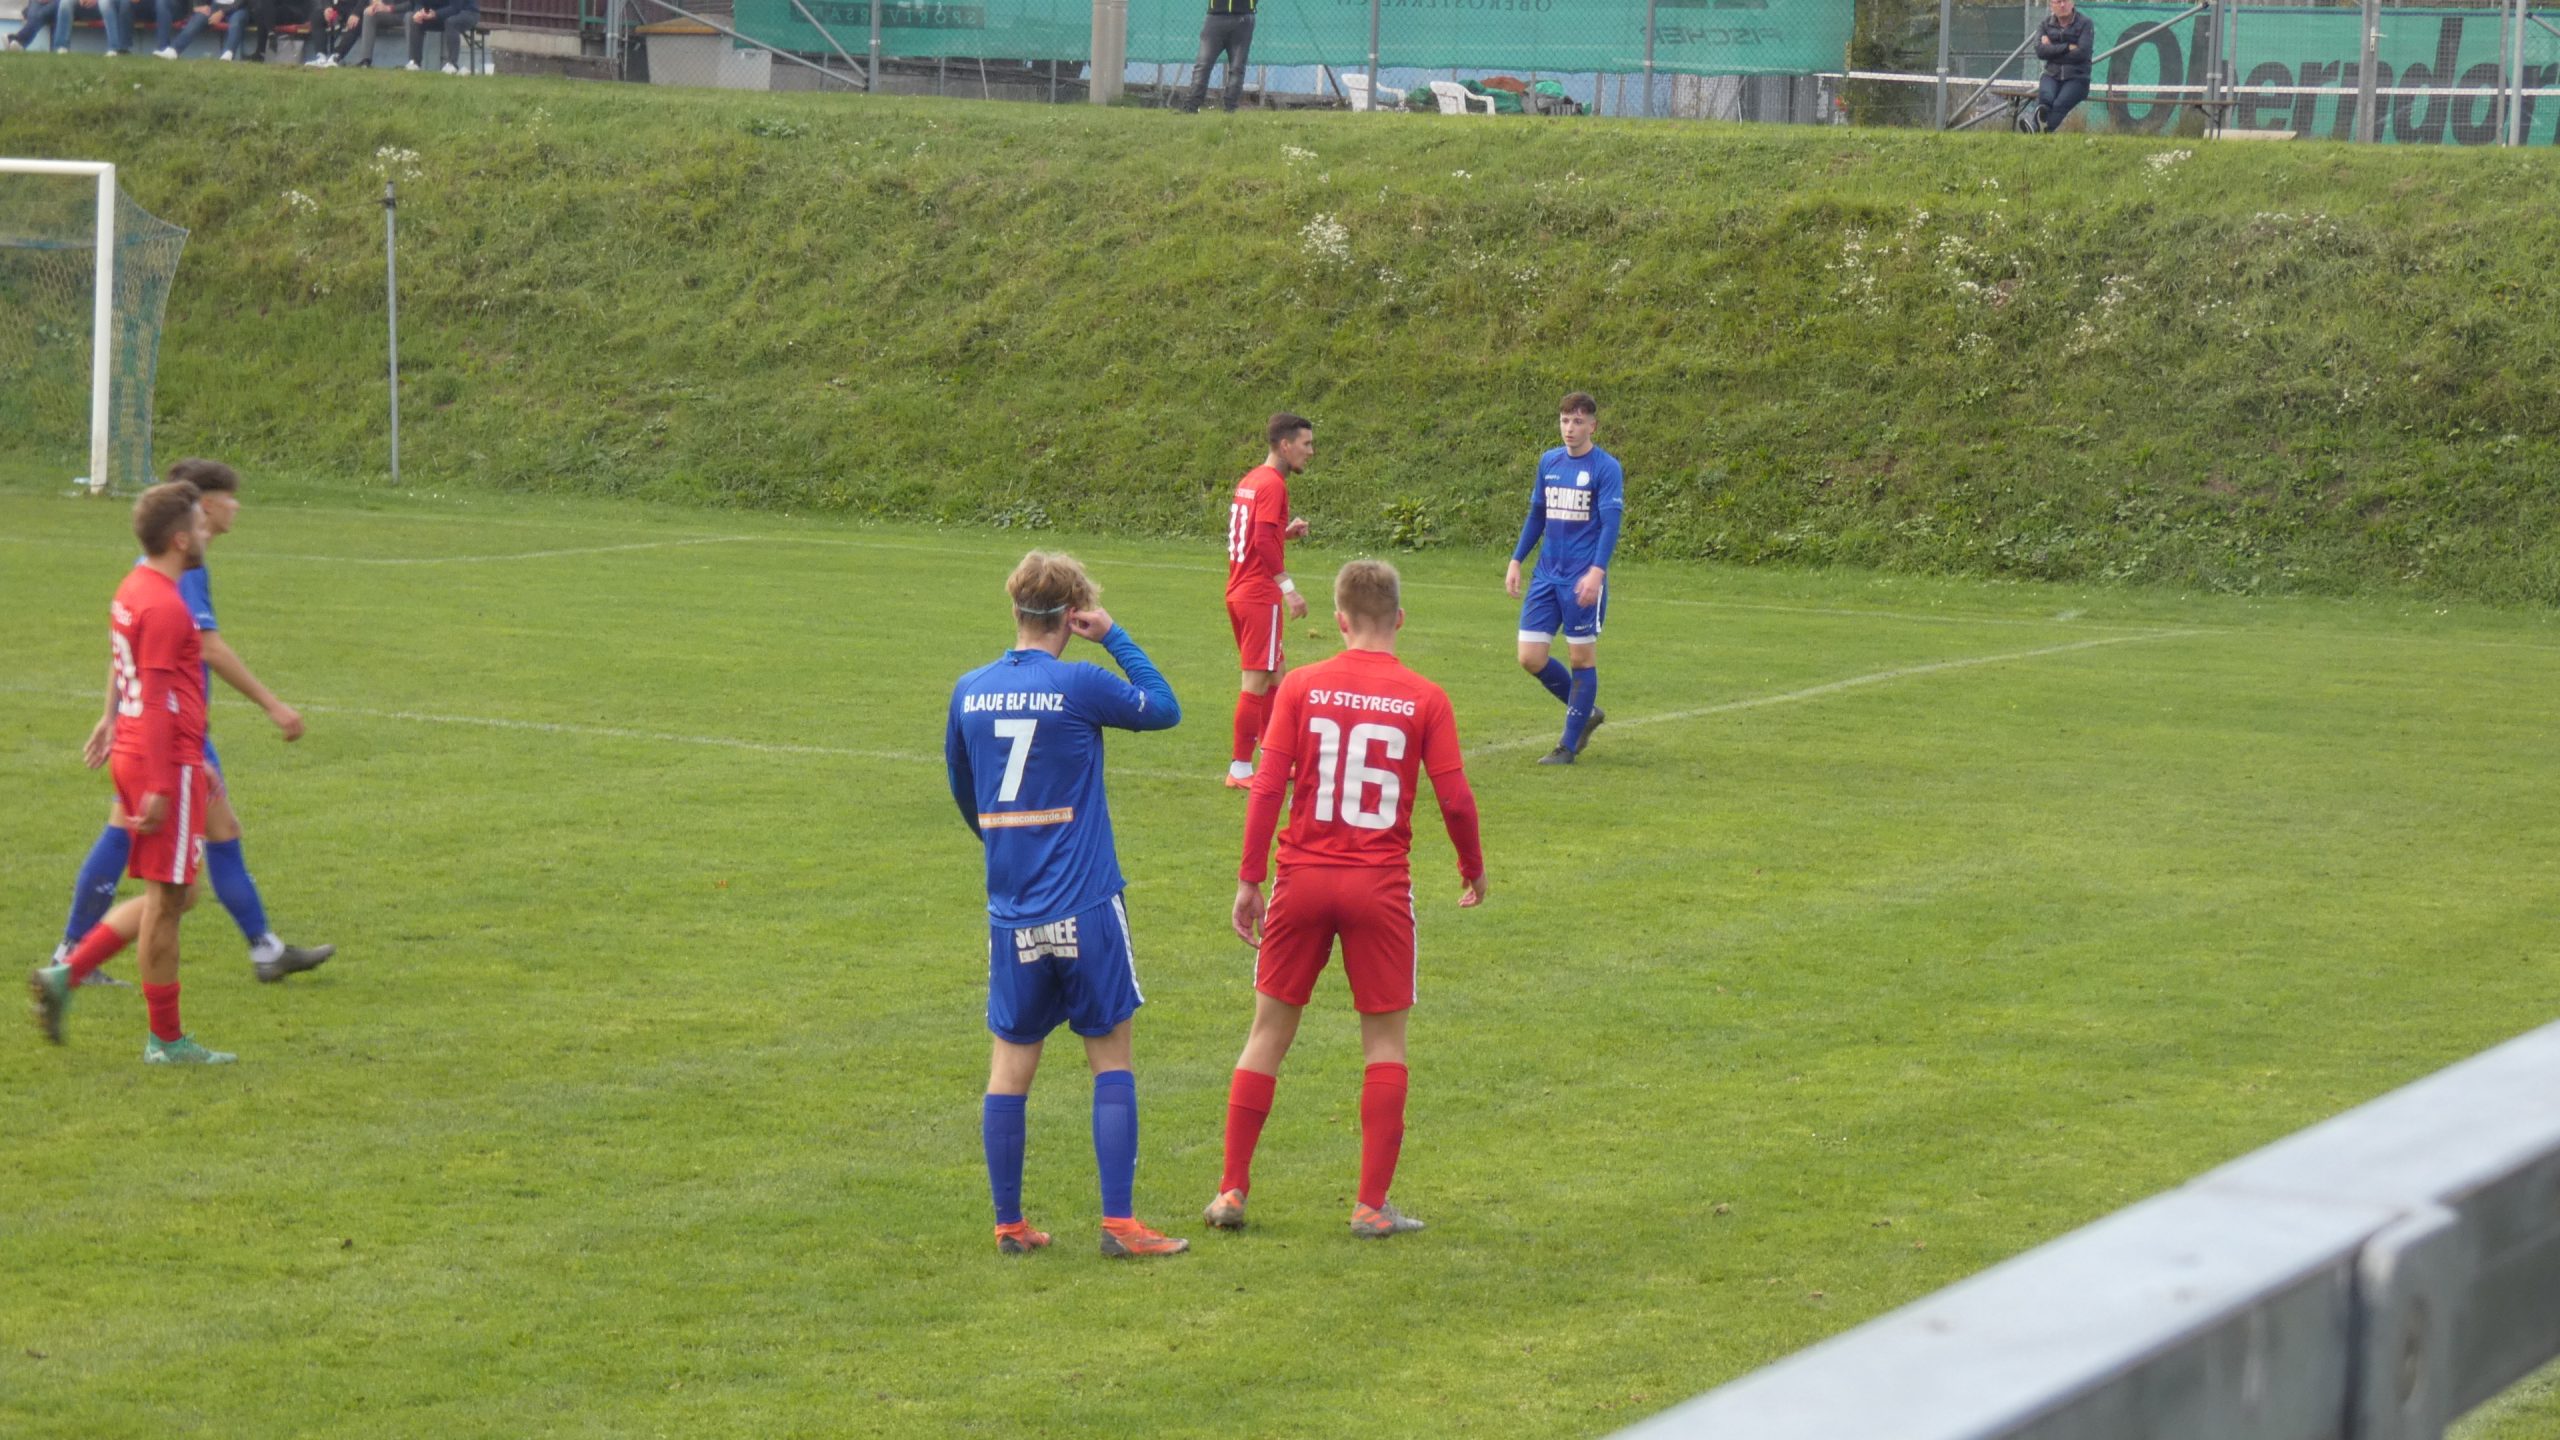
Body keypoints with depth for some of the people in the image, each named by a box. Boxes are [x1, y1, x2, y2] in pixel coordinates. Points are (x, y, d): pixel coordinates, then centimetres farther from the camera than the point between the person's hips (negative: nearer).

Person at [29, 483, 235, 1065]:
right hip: (166, 766, -10)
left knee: (170, 895, 16)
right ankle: (166, 1039, 6)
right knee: (168, 897, -1)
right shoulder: (164, 606, -17)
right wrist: (159, 786, -21)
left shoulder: (134, 589, 13)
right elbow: (157, 700, -20)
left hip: (137, 757, 10)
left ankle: (66, 974, 12)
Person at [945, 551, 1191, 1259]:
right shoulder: (1079, 685, -11)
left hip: (1011, 910, 4)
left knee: (1011, 1064, 9)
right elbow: (1164, 708, 5)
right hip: (1085, 908, -4)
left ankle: (1009, 1224, 11)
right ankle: (1119, 1222, 0)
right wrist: (1114, 636, 7)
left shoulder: (970, 691, 5)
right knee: (1111, 1060, 4)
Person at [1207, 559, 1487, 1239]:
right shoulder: (1425, 699, -3)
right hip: (1381, 888, -1)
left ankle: (1232, 1190, 14)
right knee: (1385, 1040, 9)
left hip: (1303, 878, 1)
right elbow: (1455, 800, -4)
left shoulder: (1302, 686, -2)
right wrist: (1473, 869, 13)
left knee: (1270, 1030, 12)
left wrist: (1248, 880, -1)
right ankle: (1372, 1205, 6)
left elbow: (1268, 786, -6)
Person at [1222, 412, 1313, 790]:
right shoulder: (1272, 484, -15)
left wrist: (1287, 532, 11)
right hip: (1260, 597, -10)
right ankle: (1240, 769, -3)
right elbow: (1264, 542, -23)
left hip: (1239, 591, 10)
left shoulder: (1250, 481, 14)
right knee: (1257, 682, -5)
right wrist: (1289, 588, -22)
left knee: (1276, 674, 18)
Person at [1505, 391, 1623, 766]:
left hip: (1583, 580, -6)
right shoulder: (1549, 462, 10)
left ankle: (1569, 745, 10)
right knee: (1531, 658, 1)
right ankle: (1586, 711, 22)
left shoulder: (1606, 468, -7)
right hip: (1546, 576, 6)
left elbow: (1611, 523, -14)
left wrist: (1596, 571, -25)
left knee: (1582, 657, 1)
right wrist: (1516, 560, 15)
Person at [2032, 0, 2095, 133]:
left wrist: (2053, 51, -3)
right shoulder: (2046, 24, 12)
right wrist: (2068, 47, -11)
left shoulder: (2084, 23, 3)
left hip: (2076, 78, -3)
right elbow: (2040, 51, -4)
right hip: (2052, 76, 3)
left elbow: (2082, 52, -9)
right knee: (2045, 97, -31)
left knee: (2060, 104, -31)